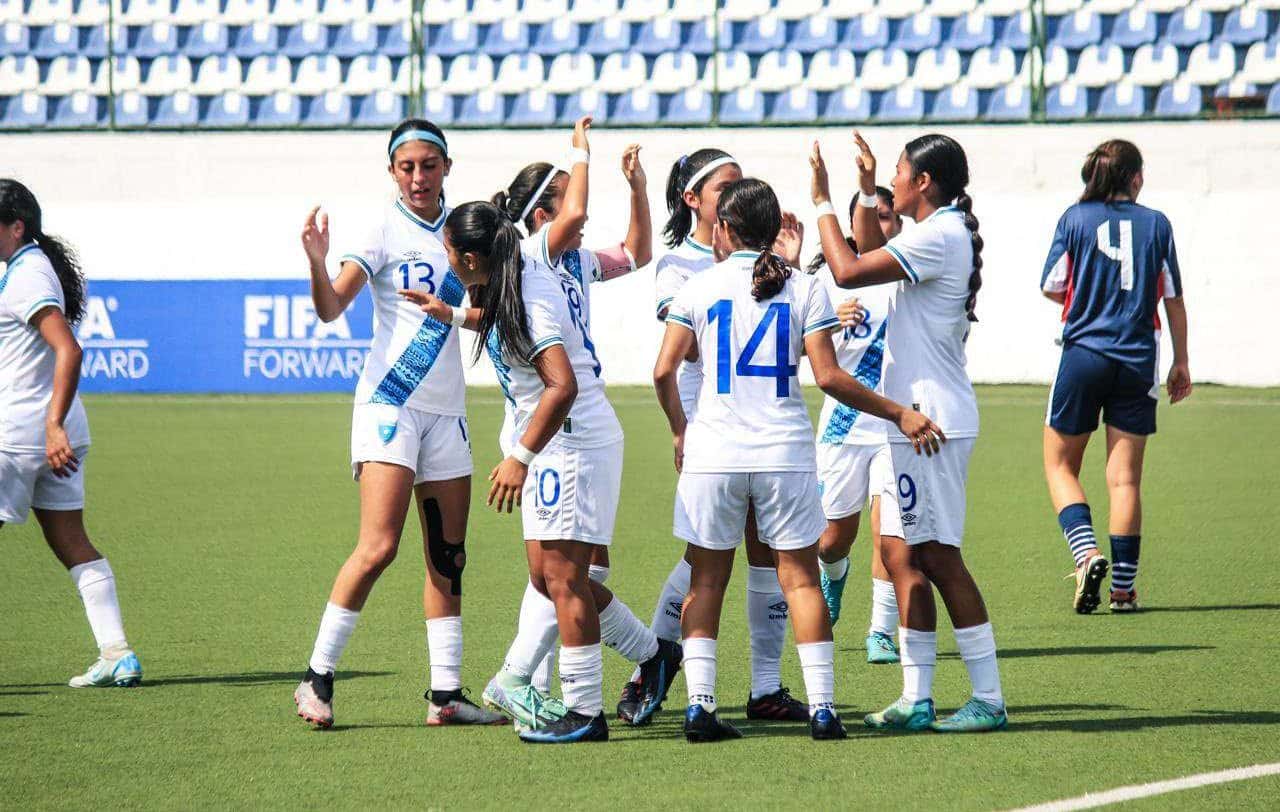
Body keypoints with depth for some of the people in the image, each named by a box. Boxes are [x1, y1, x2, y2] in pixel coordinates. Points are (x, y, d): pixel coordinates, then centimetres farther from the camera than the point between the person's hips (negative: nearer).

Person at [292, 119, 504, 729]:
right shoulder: (386, 231, -6)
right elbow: (331, 308, -16)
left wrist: (452, 313, -4)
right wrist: (318, 264, -35)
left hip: (446, 409, 6)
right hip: (389, 402, -6)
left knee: (448, 558, 5)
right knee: (378, 547, -16)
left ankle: (446, 694, 9)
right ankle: (317, 678, -9)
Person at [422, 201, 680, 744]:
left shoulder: (529, 299, -20)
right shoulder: (508, 291, 9)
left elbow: (562, 386, -27)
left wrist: (519, 458, -24)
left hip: (575, 444, -10)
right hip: (556, 448, 10)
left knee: (560, 576, -6)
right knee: (547, 576, 12)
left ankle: (583, 712, -2)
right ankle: (653, 655, 23)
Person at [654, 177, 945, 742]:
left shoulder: (700, 288, 2)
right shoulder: (803, 288, 0)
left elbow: (664, 372, 1)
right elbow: (829, 377, -6)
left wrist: (679, 431, 18)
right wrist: (898, 414, 1)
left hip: (713, 452, 0)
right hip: (784, 452, 0)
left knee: (706, 579, 9)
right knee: (800, 578, 6)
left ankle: (699, 703, 0)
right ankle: (822, 706, 0)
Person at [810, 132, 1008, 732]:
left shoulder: (938, 237, -16)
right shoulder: (945, 233, 15)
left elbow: (849, 271, -20)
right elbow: (872, 258, 33)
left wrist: (822, 201, -9)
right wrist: (866, 194, 29)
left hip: (932, 422, -10)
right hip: (918, 419, 10)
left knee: (938, 557, -8)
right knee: (900, 553, 10)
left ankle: (989, 699, -6)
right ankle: (917, 699, 12)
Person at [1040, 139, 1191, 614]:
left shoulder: (1075, 219, -1)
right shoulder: (1156, 224, 1)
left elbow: (1051, 288, 2)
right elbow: (1173, 299, 5)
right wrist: (1181, 362, 15)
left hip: (1084, 355, -1)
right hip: (1138, 359, 1)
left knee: (1060, 466, 10)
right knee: (1125, 477, 5)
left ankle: (1087, 553, -12)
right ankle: (1123, 587, 3)